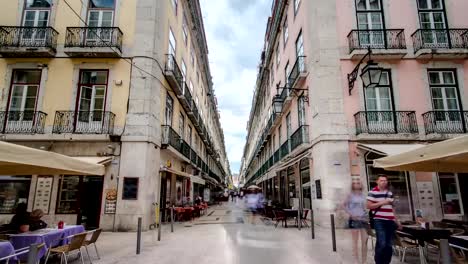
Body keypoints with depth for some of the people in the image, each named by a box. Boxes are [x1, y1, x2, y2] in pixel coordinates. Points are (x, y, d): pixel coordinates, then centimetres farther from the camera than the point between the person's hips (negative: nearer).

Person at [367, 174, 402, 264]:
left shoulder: (390, 193, 15)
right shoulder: (372, 192, -6)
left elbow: (391, 208, 21)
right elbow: (369, 206, -11)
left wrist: (396, 221, 19)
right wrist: (382, 203, -16)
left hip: (390, 221, 7)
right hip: (379, 221, -6)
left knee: (389, 245, 9)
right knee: (382, 244, -11)